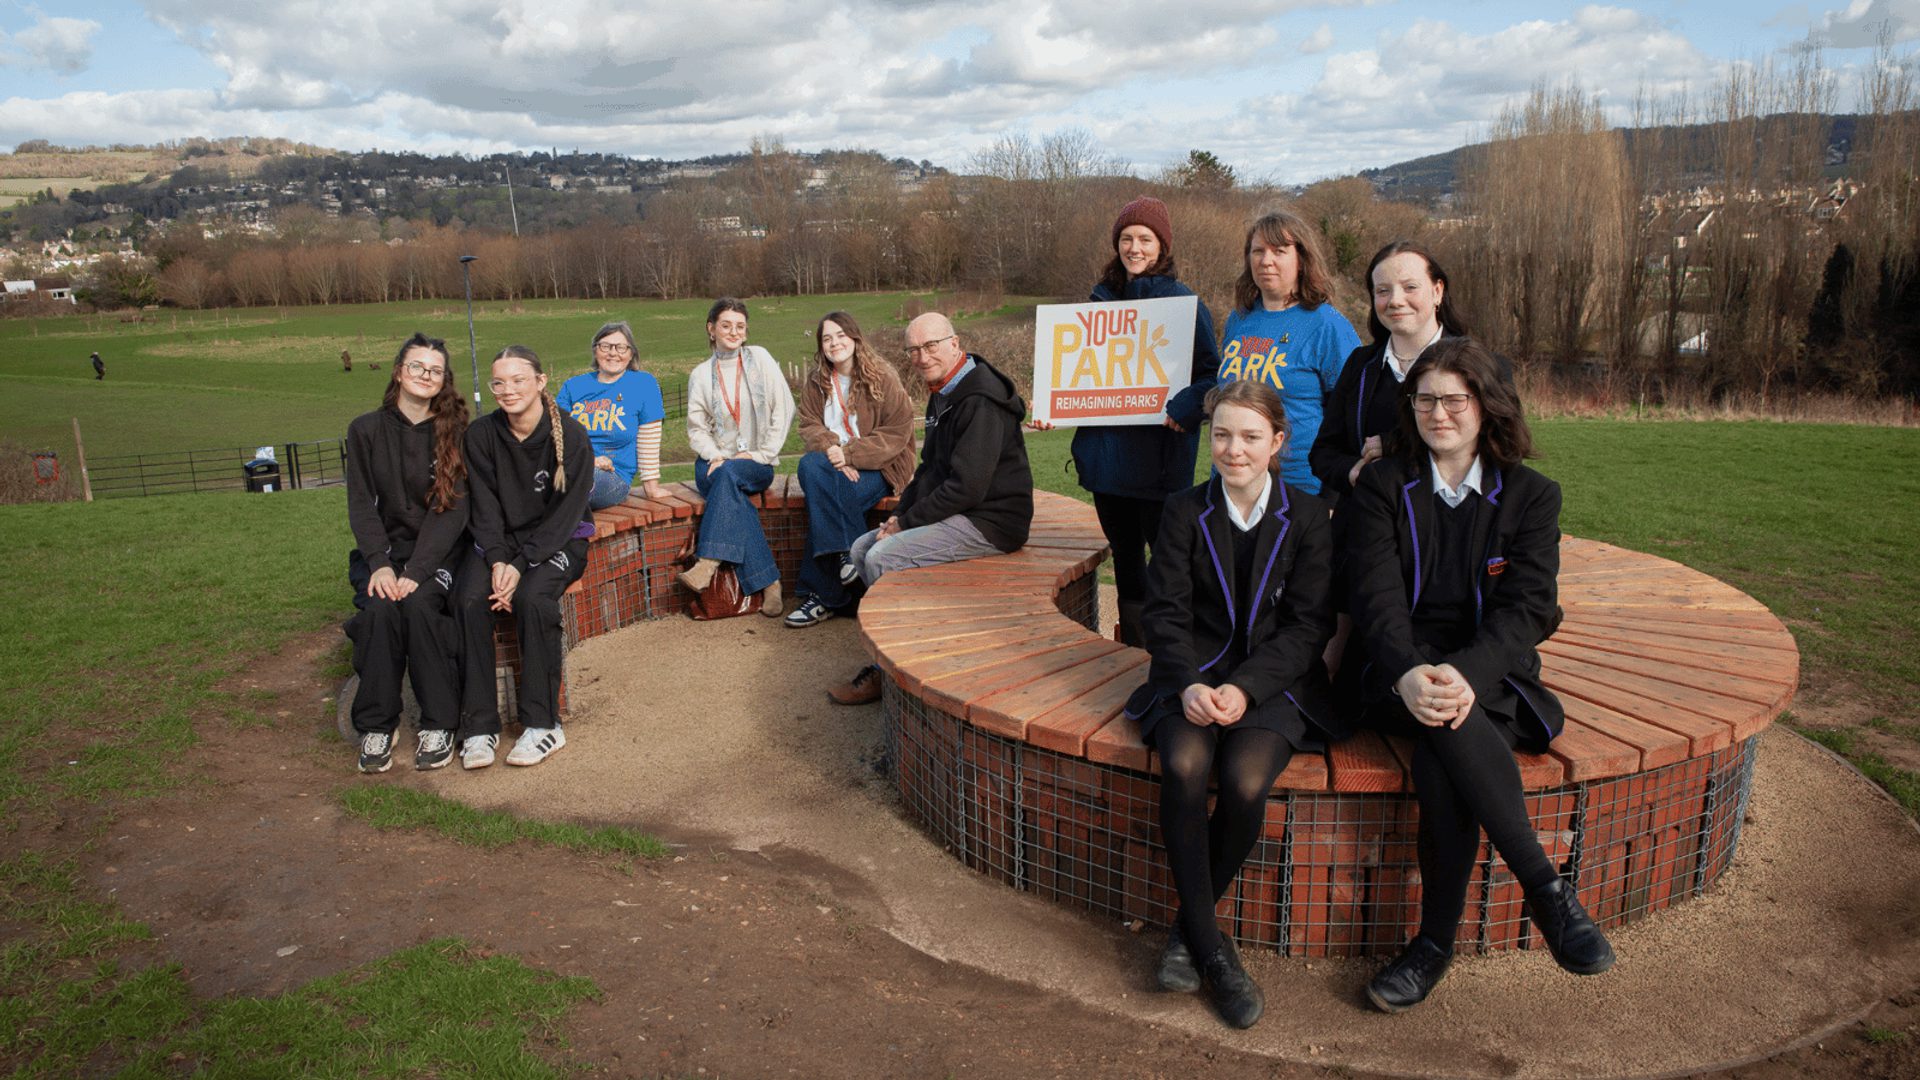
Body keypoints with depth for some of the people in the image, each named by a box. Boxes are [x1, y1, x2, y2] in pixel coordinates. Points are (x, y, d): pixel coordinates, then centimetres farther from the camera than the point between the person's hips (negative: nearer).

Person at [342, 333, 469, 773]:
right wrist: (380, 565, -15)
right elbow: (361, 506, 1)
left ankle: (439, 724, -19)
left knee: (419, 604, -31)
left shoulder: (454, 433, 0)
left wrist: (416, 572, -20)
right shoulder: (366, 430, 6)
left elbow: (452, 510, -8)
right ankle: (376, 726, -15)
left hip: (438, 553, -1)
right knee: (379, 609, -28)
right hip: (383, 550, 2)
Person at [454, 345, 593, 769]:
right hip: (499, 539, 3)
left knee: (532, 597, -33)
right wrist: (497, 560, -19)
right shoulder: (481, 434, -1)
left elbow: (566, 513, -13)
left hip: (559, 540, -3)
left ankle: (542, 723, -20)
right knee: (468, 599, -26)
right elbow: (486, 507, -2)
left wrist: (521, 564, -22)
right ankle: (479, 725, -18)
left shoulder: (570, 435, -11)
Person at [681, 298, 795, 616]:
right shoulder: (701, 374, 11)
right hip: (715, 463, 1)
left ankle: (709, 562, -40)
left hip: (757, 464, -1)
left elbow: (784, 409, 0)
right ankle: (768, 583, -35)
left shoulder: (760, 358, 6)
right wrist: (715, 456, -11)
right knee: (733, 494, -33)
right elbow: (696, 427, 9)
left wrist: (762, 453, -7)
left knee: (729, 474, -36)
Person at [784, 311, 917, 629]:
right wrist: (831, 451, -19)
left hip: (878, 466, -5)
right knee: (809, 465, -30)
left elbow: (897, 433, -10)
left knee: (824, 498, -29)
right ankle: (851, 553, -24)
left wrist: (849, 454, -20)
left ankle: (822, 595, -20)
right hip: (834, 464, 5)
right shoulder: (816, 382, 11)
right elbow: (810, 426, 5)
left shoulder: (882, 378, -5)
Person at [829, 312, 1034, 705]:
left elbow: (967, 487, -25)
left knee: (883, 558, -20)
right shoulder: (943, 393, 13)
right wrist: (899, 514, 6)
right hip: (957, 514, 11)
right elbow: (930, 467, 21)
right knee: (861, 549, 6)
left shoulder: (980, 400, -20)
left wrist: (907, 522, -16)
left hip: (988, 522, -11)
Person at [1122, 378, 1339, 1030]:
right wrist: (1188, 684, -18)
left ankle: (1188, 927, -5)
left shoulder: (1307, 517, 3)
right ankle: (1209, 947, -17)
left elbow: (1308, 625, -2)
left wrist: (1244, 687, -17)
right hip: (1196, 677, 1)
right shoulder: (1185, 512, 6)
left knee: (1245, 781, -30)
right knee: (1184, 766, -31)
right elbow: (1166, 612, 1)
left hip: (1275, 683, -1)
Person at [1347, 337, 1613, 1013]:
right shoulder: (1382, 486, 8)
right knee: (1445, 723, -36)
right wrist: (1408, 675, -27)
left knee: (1440, 757, -33)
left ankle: (1436, 941, -23)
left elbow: (1527, 607, -5)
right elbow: (1378, 597, -6)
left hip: (1491, 674, 0)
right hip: (1401, 674, 0)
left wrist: (1463, 673, -26)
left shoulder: (1532, 495, 9)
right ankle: (1545, 888, -29)